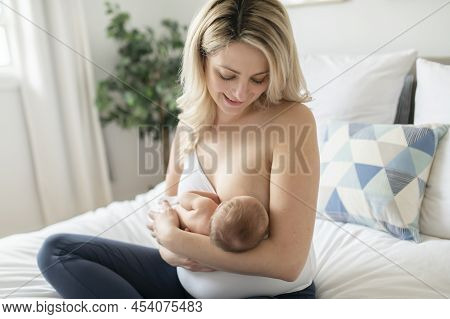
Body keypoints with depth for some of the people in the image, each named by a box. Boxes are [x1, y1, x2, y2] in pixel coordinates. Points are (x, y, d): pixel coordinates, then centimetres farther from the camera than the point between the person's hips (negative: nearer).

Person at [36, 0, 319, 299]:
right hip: (191, 281, 6)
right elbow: (168, 209, 8)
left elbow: (288, 261, -24)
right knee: (57, 251, 2)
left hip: (273, 292, -5)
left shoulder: (293, 120, -21)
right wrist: (169, 248, -16)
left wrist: (173, 239, -19)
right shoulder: (191, 120, -4)